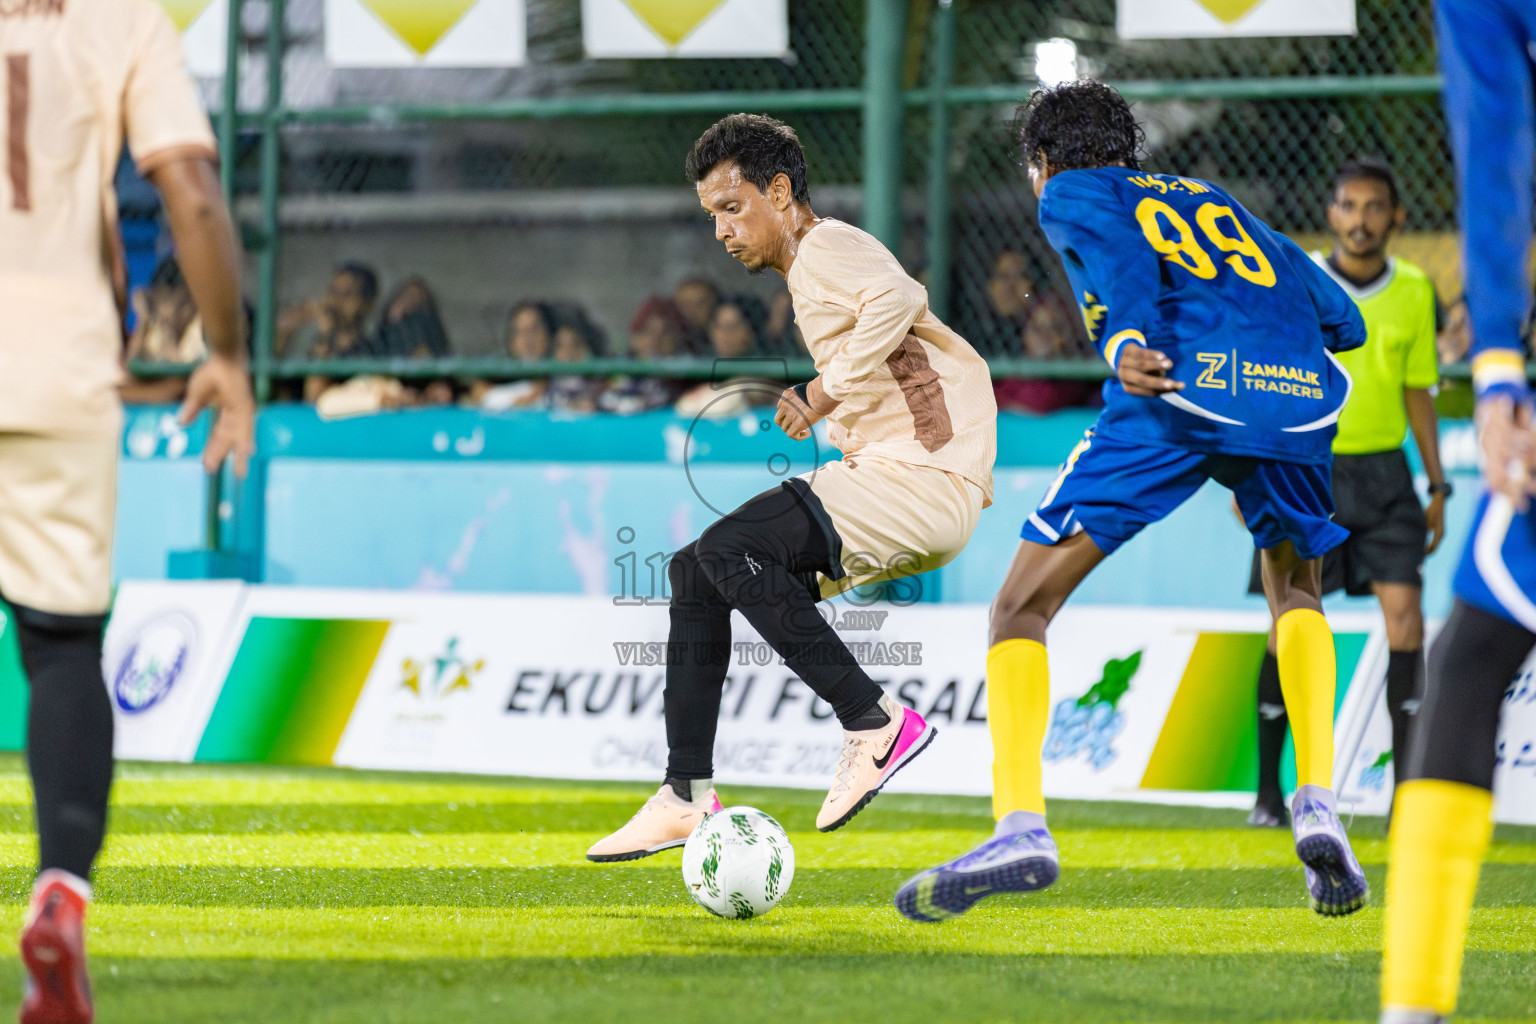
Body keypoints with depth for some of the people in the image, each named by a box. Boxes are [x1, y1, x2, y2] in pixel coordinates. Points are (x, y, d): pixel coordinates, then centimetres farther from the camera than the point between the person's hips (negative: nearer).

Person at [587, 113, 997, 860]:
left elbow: (898, 298, -32)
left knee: (728, 552, -22)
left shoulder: (825, 248, -8)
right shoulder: (808, 269, 22)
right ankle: (687, 794, 9)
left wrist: (826, 391, -24)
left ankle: (874, 723, -16)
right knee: (695, 572, 8)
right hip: (881, 473, 11)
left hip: (922, 482, -11)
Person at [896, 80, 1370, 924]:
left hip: (1182, 388, -5)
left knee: (1022, 607, 3)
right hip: (1302, 391, 5)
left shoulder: (1069, 196, 22)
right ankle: (1318, 806, 11)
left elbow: (1122, 252, -4)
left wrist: (1128, 341, -22)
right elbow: (1343, 321, 29)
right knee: (1295, 590, 31)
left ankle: (1019, 824, -17)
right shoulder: (1213, 199, 36)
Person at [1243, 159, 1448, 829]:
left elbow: (1419, 391, 13)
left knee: (1404, 612, -10)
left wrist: (1437, 486, 11)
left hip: (1383, 469, 2)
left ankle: (1405, 781, -5)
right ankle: (1269, 789, 9)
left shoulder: (1414, 292, 4)